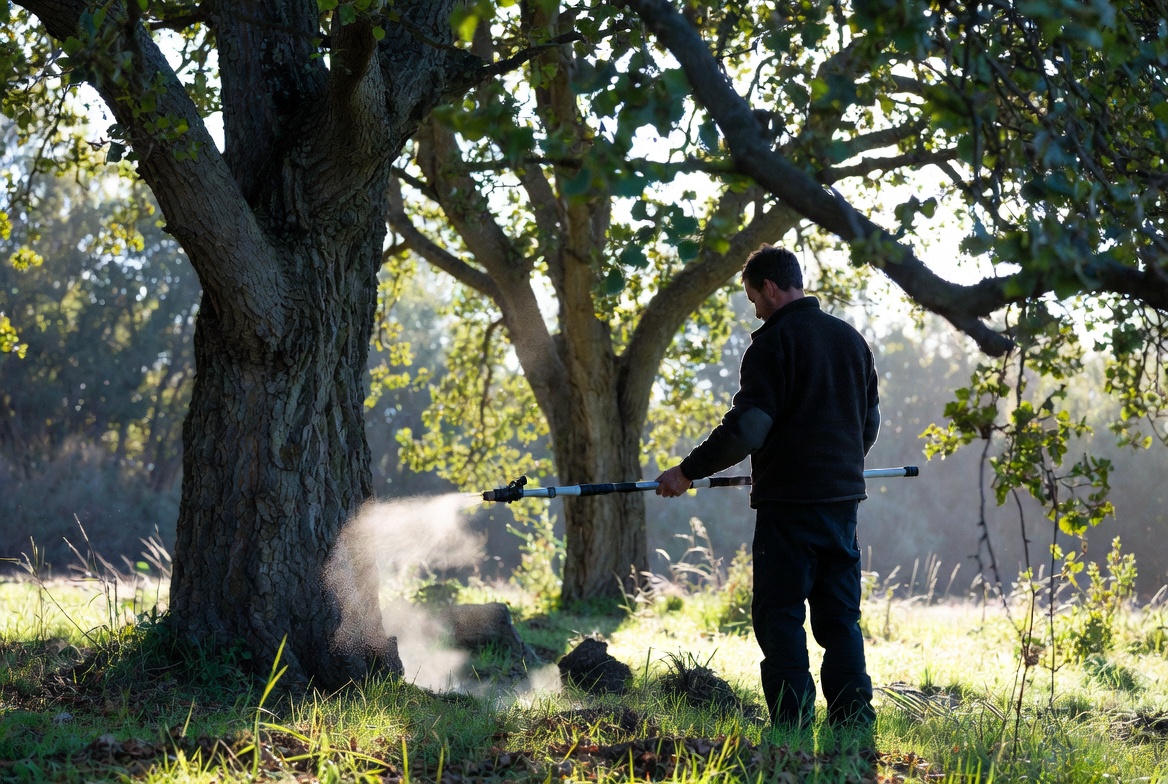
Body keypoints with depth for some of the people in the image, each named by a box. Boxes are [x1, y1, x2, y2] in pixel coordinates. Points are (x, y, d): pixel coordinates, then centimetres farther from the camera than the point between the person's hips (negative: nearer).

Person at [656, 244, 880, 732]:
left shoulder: (774, 342, -9)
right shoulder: (852, 339, 14)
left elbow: (747, 428, -16)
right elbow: (870, 422, 22)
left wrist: (688, 471, -8)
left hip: (788, 500, -7)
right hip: (843, 497, 7)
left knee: (779, 617, -2)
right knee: (840, 617, 10)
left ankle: (792, 728, -5)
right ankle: (853, 724, 7)